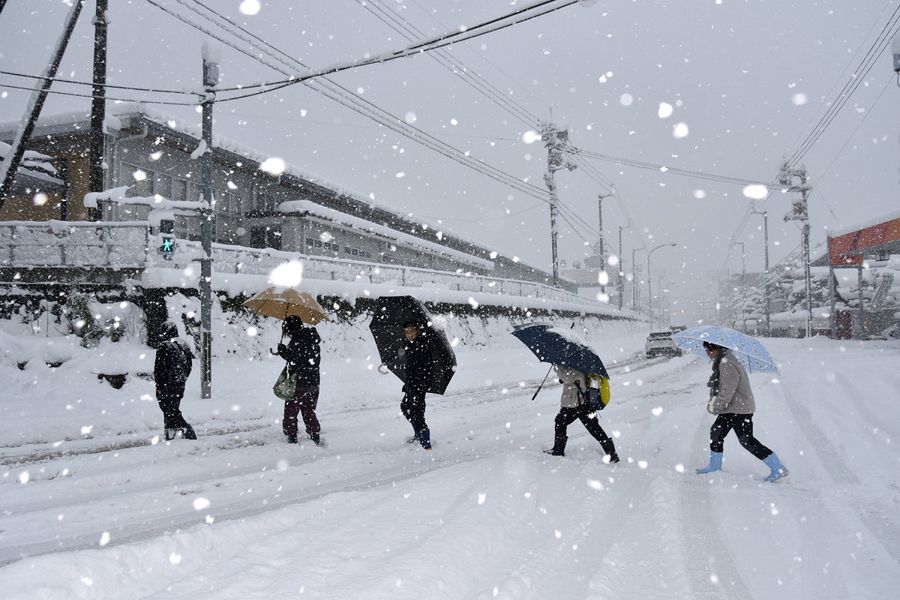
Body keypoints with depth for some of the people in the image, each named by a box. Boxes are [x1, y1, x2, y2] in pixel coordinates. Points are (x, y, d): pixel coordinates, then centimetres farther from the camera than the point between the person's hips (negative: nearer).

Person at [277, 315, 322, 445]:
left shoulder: (297, 339, -15)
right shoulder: (313, 338, 10)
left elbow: (293, 357, -23)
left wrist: (282, 349, -7)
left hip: (299, 382, -8)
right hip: (314, 382, 8)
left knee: (290, 411, 5)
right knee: (309, 411, 18)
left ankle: (292, 437, 5)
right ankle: (316, 437, 19)